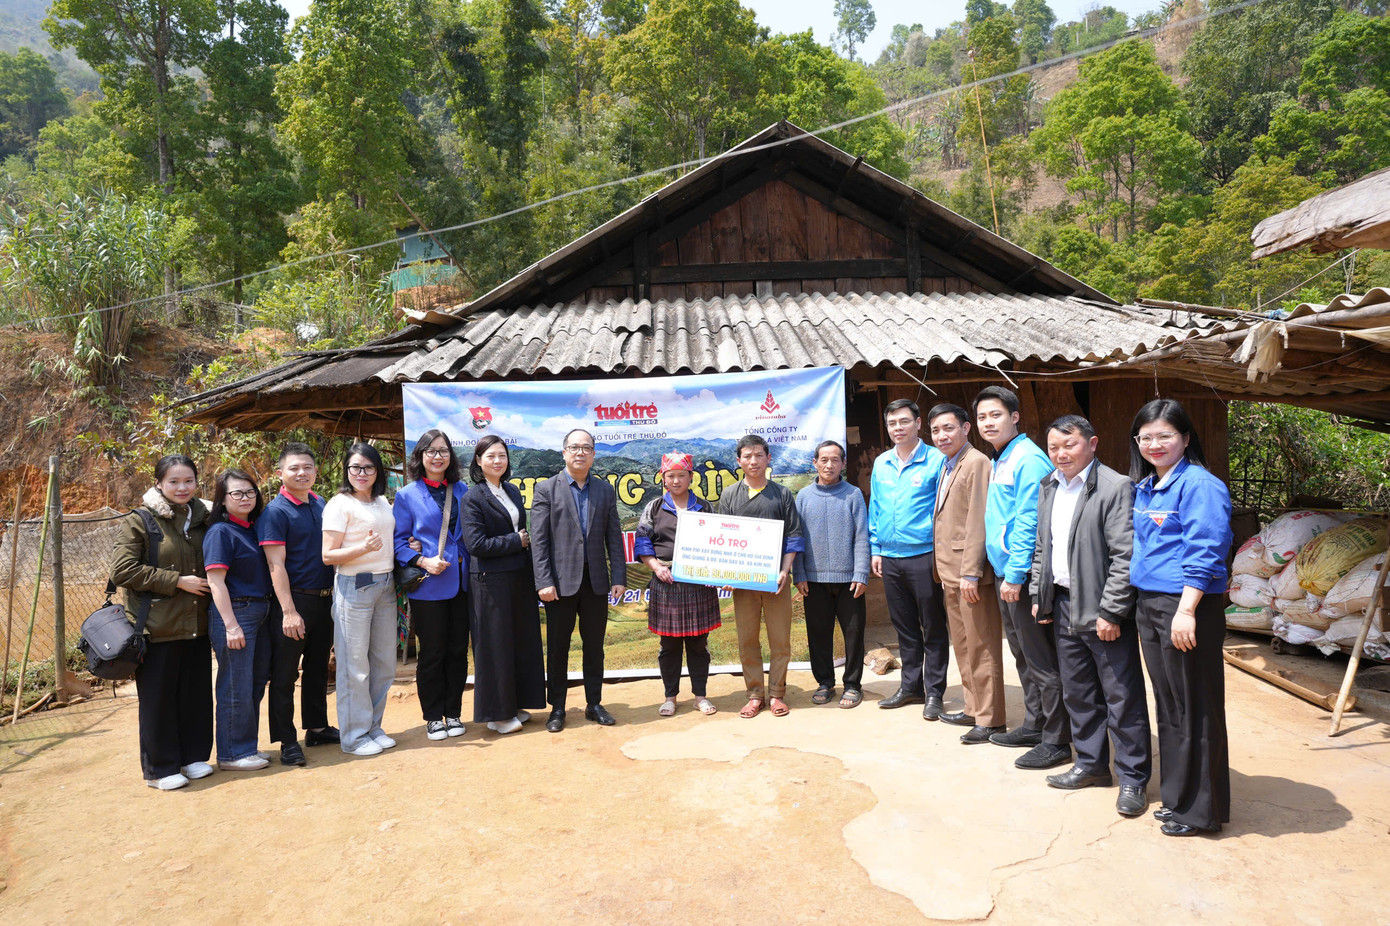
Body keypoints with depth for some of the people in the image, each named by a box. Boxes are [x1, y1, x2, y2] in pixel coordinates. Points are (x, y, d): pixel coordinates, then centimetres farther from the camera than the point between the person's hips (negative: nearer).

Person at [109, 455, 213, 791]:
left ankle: (193, 756, 25)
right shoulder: (139, 522, -5)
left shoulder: (201, 519, 12)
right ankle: (160, 767, 16)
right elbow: (122, 571, -14)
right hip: (158, 628, -5)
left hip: (196, 624, 5)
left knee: (196, 695, 10)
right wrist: (177, 581, -16)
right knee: (158, 699, 4)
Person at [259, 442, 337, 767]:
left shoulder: (321, 505, 9)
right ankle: (287, 740, 11)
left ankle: (317, 728, 29)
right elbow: (276, 565, -15)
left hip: (324, 599, 7)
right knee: (284, 673, 3)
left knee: (318, 667, 16)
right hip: (294, 599, -7)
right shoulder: (275, 512, -11)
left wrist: (333, 595, 12)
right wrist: (289, 611, -20)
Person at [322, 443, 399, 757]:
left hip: (385, 586, 7)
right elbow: (328, 555, -11)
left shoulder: (383, 503, 13)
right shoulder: (340, 504, -7)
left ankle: (373, 727, 24)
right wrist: (364, 548, -26)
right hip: (354, 587, -7)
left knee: (384, 662, 11)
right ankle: (355, 736, 12)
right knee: (354, 665, 0)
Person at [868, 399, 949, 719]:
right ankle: (910, 686, 27)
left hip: (924, 557, -5)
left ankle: (934, 692, 15)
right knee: (904, 627, 15)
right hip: (891, 559, 5)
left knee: (933, 628, 4)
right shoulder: (881, 464, 10)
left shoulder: (936, 460, -6)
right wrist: (876, 549, 11)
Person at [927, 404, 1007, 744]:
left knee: (981, 646, -1)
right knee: (963, 645, 17)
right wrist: (943, 569, 13)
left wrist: (970, 573, -21)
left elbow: (978, 522, -19)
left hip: (969, 572, -10)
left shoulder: (976, 463, -13)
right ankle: (974, 709, 29)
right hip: (949, 572, 10)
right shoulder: (947, 465, 16)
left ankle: (991, 719, 9)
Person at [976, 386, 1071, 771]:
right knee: (1024, 656, 18)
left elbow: (1028, 522, -20)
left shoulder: (1029, 459, -14)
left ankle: (1056, 742, 7)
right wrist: (1005, 572, 16)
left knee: (1042, 660, -2)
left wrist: (1016, 574, -21)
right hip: (1006, 573, 10)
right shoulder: (999, 461, 16)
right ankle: (1035, 725, 30)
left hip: (1023, 576, -10)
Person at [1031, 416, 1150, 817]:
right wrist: (1039, 596, 13)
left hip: (1103, 611, -7)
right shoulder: (1048, 488, 11)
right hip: (1063, 607, 7)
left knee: (1121, 696, 2)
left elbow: (1125, 555, -17)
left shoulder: (1115, 487, -13)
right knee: (1078, 693, 17)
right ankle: (1091, 764, 32)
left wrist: (1110, 612, -19)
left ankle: (1133, 777, 16)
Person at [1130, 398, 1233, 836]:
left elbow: (1204, 553, -18)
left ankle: (1200, 808, 15)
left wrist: (1185, 611, -22)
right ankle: (1176, 795, 29)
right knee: (1167, 705, 16)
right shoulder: (1143, 487, 14)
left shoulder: (1200, 485, -12)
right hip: (1148, 603, 8)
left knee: (1195, 708, 2)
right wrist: (1142, 602, 16)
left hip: (1186, 606, -8)